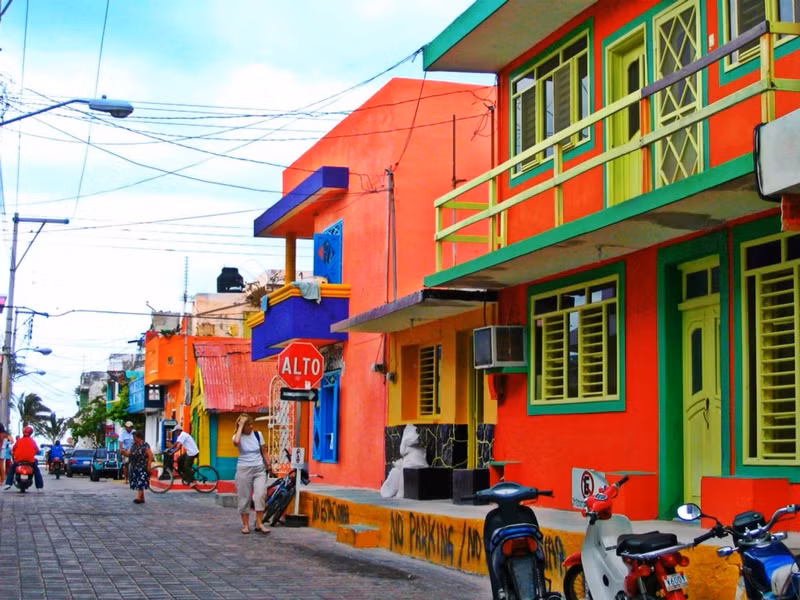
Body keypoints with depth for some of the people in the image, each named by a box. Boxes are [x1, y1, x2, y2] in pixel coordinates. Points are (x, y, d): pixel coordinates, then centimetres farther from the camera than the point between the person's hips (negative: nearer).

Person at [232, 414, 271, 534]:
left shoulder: (258, 435, 4)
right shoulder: (239, 436, -3)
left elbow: (264, 452, 11)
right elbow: (236, 442, -29)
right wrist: (240, 426, -20)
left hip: (259, 469, 1)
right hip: (244, 469, -1)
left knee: (261, 495, -14)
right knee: (244, 498, 3)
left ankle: (259, 523, -10)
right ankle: (245, 525, 14)